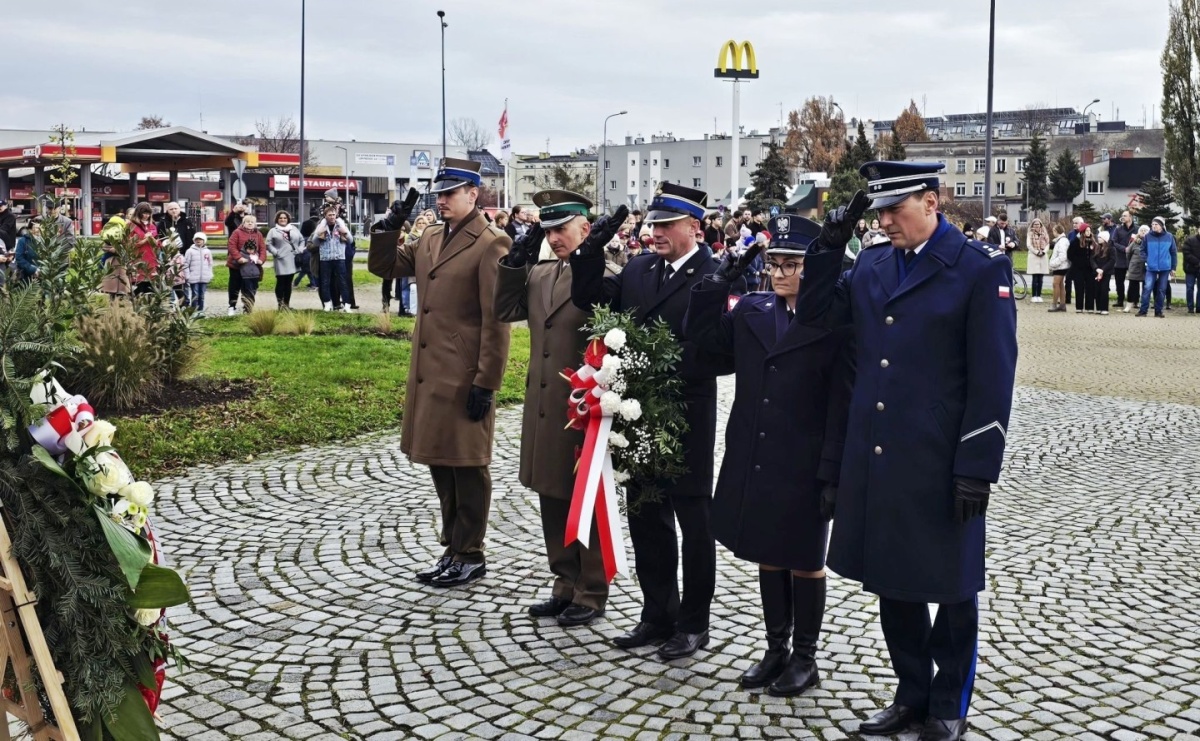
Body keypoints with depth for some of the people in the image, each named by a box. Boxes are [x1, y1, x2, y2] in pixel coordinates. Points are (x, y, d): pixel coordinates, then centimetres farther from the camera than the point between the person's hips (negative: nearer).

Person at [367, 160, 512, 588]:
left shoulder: (489, 244, -12)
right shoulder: (430, 238, 13)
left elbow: (495, 321, -15)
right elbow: (384, 266, 23)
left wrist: (486, 384, -17)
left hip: (464, 378, -8)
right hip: (428, 374, 8)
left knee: (467, 466, 2)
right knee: (439, 461, 15)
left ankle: (470, 556, 14)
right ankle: (454, 548, 28)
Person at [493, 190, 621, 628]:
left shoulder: (605, 277, -13)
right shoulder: (539, 274, 10)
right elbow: (506, 311, 5)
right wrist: (518, 259, -4)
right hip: (543, 408, 8)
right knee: (553, 501, 16)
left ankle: (591, 595, 19)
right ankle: (566, 585, 30)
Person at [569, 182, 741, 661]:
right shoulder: (637, 269, 7)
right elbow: (592, 301, 8)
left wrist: (675, 371, -24)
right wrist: (590, 254, -5)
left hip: (688, 419, -6)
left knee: (693, 521, 8)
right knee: (645, 517, 15)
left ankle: (693, 623, 21)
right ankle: (657, 615, 29)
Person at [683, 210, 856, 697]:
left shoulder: (835, 321, -11)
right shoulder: (751, 311, 5)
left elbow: (843, 402, -13)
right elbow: (700, 334, 9)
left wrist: (832, 472, -16)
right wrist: (720, 280, -2)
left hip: (804, 466, -5)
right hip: (753, 461, 5)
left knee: (803, 561, 10)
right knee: (767, 557, 16)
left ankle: (804, 658, 25)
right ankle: (776, 650, 30)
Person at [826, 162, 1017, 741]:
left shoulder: (981, 269, -7)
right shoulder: (869, 266, 9)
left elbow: (993, 380, -11)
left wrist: (977, 469, -13)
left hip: (940, 465, -5)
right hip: (875, 461, 5)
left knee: (951, 585, 9)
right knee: (892, 580, 14)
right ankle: (912, 694, 31)